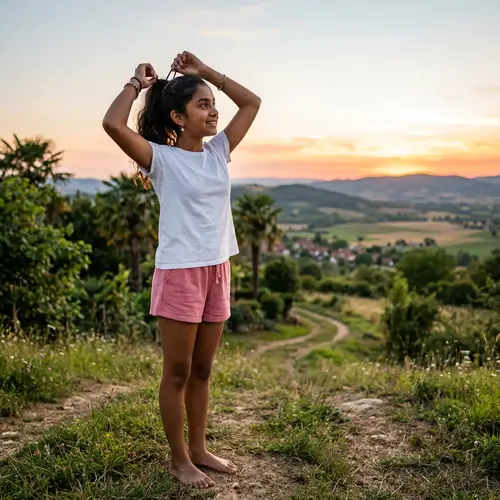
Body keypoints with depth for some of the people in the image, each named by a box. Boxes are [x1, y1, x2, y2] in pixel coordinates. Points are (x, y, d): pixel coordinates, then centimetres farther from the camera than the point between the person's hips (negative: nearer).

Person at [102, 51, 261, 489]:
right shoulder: (161, 157, -9)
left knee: (202, 370, 16)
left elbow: (252, 103, 14)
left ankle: (198, 449, 30)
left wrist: (203, 71, 9)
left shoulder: (218, 151, 8)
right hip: (179, 272, -6)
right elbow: (113, 124, -25)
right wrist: (137, 84, -9)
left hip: (217, 271, 6)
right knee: (178, 372, 6)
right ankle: (179, 459, 21)